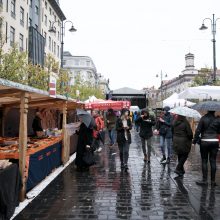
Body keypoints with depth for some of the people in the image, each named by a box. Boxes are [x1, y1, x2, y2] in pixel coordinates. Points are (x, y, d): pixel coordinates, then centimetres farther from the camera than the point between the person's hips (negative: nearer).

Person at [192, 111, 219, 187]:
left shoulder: (203, 118, -8)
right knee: (213, 161, 8)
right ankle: (213, 181, 14)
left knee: (204, 161, 6)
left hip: (204, 142, -2)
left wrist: (194, 141, -1)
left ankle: (205, 180, 9)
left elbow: (198, 130, -8)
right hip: (214, 142, 2)